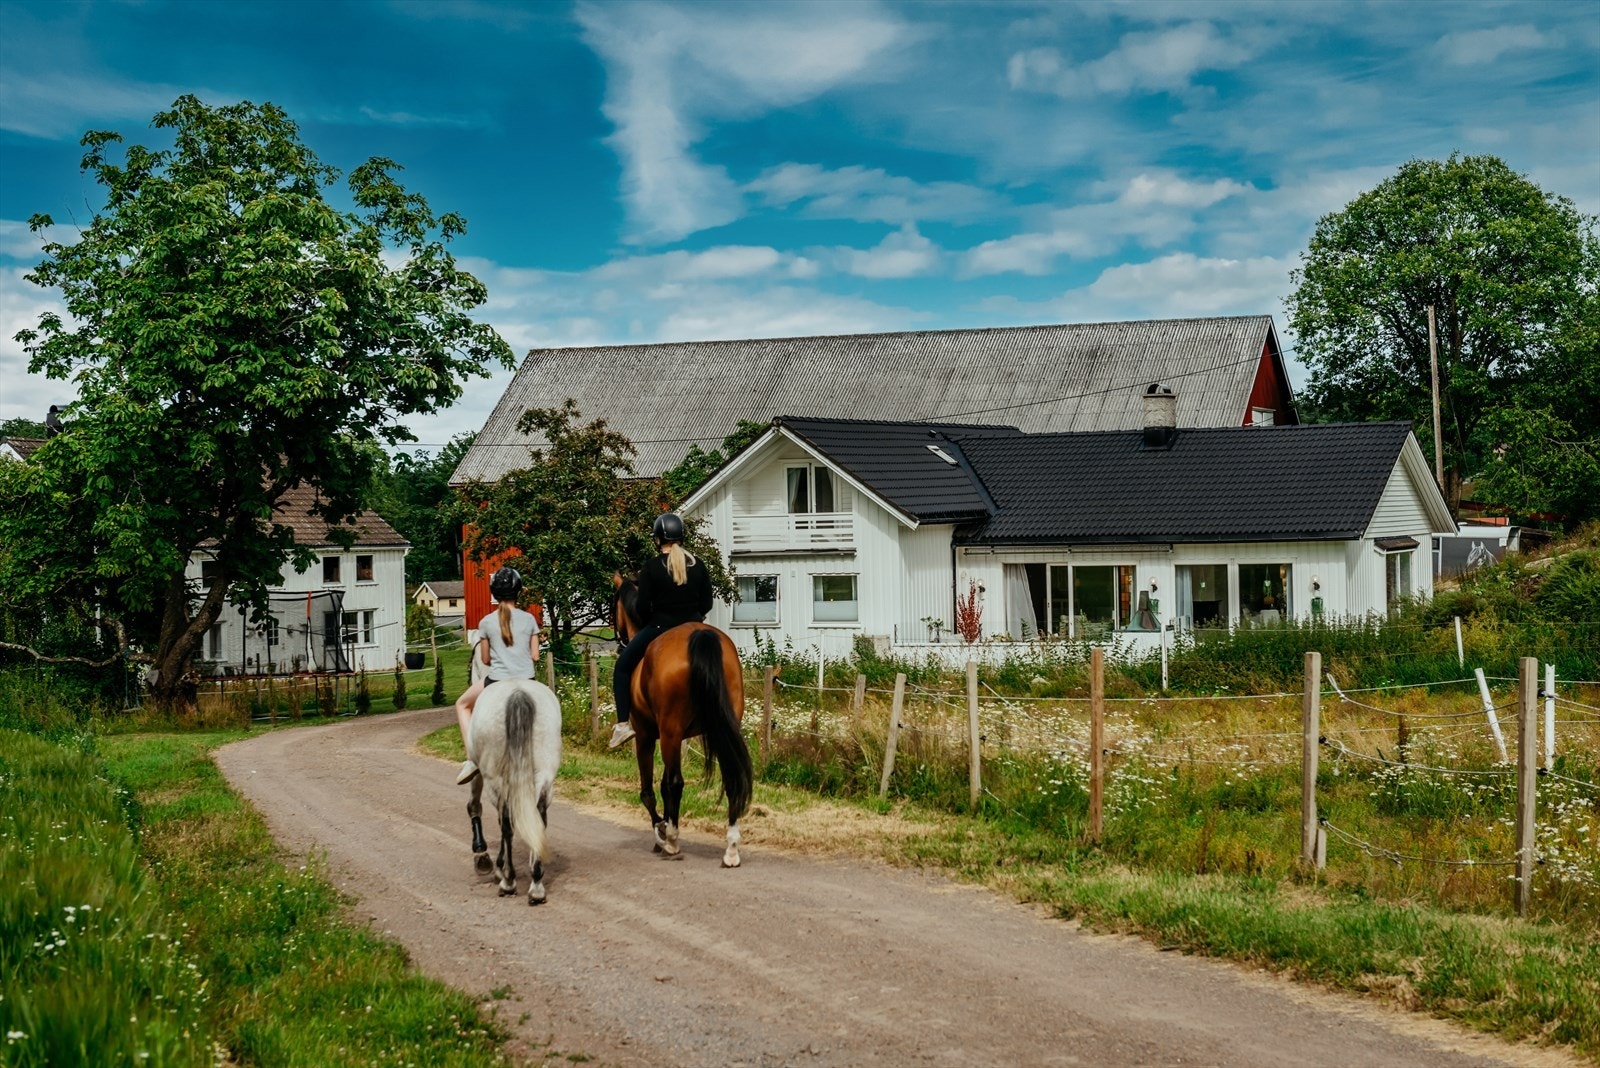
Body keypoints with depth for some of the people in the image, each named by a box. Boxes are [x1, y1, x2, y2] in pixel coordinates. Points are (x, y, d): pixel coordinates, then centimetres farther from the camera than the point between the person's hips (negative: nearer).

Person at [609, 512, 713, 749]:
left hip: (659, 627, -4)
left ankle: (623, 723, -2)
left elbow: (643, 608, -9)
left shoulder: (650, 569, -9)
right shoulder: (698, 565, 3)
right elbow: (707, 603, 4)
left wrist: (647, 624, 10)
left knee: (622, 667, 10)